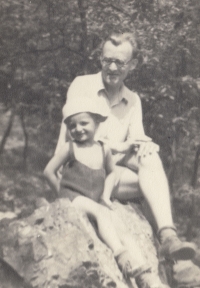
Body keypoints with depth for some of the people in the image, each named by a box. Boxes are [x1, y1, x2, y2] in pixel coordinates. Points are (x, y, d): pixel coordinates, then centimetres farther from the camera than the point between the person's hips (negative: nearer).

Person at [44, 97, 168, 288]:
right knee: (101, 212, -35)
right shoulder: (70, 148, -1)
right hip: (73, 197, -3)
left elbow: (111, 172, 25)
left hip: (96, 201, 4)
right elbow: (49, 171, 3)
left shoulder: (104, 150, 8)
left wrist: (106, 195, 9)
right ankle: (122, 258, -42)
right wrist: (62, 193, 3)